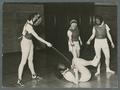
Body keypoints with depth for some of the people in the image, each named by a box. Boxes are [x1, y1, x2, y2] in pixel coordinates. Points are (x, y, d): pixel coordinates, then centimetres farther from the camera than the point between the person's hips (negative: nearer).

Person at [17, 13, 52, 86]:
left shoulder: (29, 23, 0)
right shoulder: (29, 27, -27)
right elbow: (37, 37, -27)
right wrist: (47, 43, -22)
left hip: (30, 43, 9)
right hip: (25, 43, -9)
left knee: (30, 60, 19)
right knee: (23, 62, -5)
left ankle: (34, 75, 33)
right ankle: (19, 80, 2)